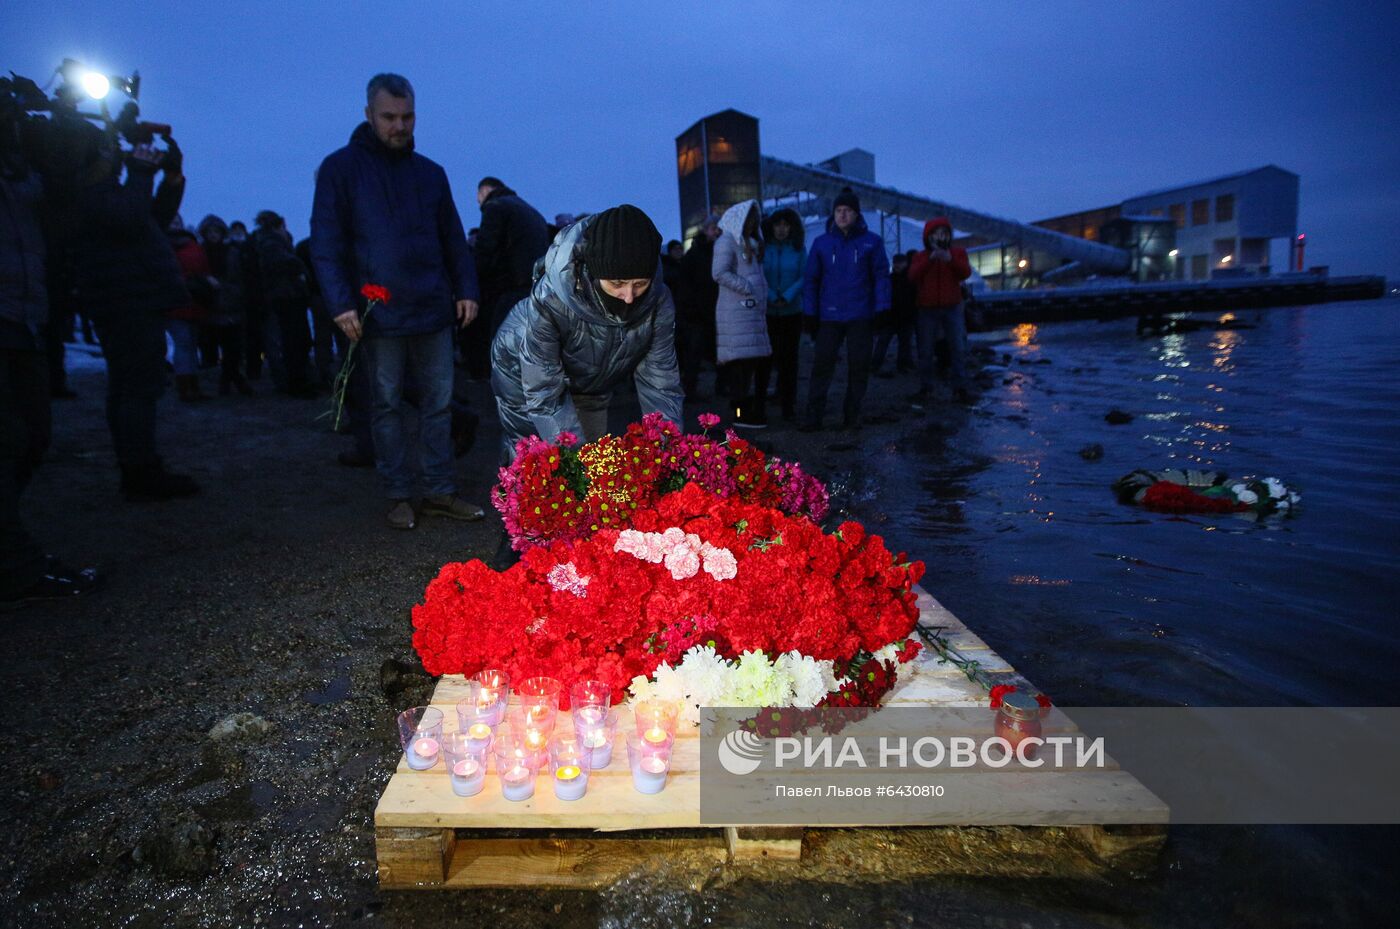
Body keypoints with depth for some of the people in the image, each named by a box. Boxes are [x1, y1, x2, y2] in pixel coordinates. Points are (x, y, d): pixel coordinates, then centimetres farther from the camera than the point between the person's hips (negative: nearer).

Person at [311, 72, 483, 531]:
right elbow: (325, 243, -4)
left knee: (438, 404, 5)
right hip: (380, 316, -3)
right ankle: (399, 496, 13)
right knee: (387, 406, 4)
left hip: (433, 312, 4)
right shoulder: (340, 168, 1)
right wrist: (341, 303, -15)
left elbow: (454, 239, 16)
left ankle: (438, 492, 13)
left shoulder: (430, 173, 13)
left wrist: (466, 289, 4)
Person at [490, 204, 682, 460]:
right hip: (525, 377, -3)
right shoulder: (548, 301, -38)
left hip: (592, 385, 3)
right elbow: (544, 394, -33)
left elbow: (660, 384, -22)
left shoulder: (658, 302, -28)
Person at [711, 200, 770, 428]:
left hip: (754, 310, 9)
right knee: (742, 360, -10)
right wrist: (748, 289, -13)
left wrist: (762, 294, 11)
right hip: (736, 312, -9)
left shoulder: (750, 243, 25)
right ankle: (741, 413, -7)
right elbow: (719, 273, -14)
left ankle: (754, 413, 9)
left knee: (754, 361, 6)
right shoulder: (727, 240, -3)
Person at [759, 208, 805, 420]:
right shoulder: (762, 248, 1)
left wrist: (788, 296, -15)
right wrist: (771, 297, -15)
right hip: (766, 312, -1)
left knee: (788, 359, 2)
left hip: (791, 313, 1)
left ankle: (788, 405, 8)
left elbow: (804, 277, -1)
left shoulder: (798, 249, 5)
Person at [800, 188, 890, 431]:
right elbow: (810, 279, 8)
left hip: (860, 317, 0)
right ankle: (814, 416, -1)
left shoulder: (871, 242, 3)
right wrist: (809, 314, 2)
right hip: (829, 317, 0)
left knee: (859, 365, 4)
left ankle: (852, 415, 14)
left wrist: (882, 309, -6)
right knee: (822, 364, -4)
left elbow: (881, 275, 3)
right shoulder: (821, 243, 7)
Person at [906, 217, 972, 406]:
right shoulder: (921, 256, 5)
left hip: (952, 308, 0)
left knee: (958, 349, -4)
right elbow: (912, 276, -15)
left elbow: (966, 273, -14)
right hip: (927, 309, 0)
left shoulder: (957, 253, 5)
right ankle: (925, 389, 9)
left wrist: (951, 259, -32)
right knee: (925, 351, 2)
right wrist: (930, 258, -29)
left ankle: (960, 388, 0)